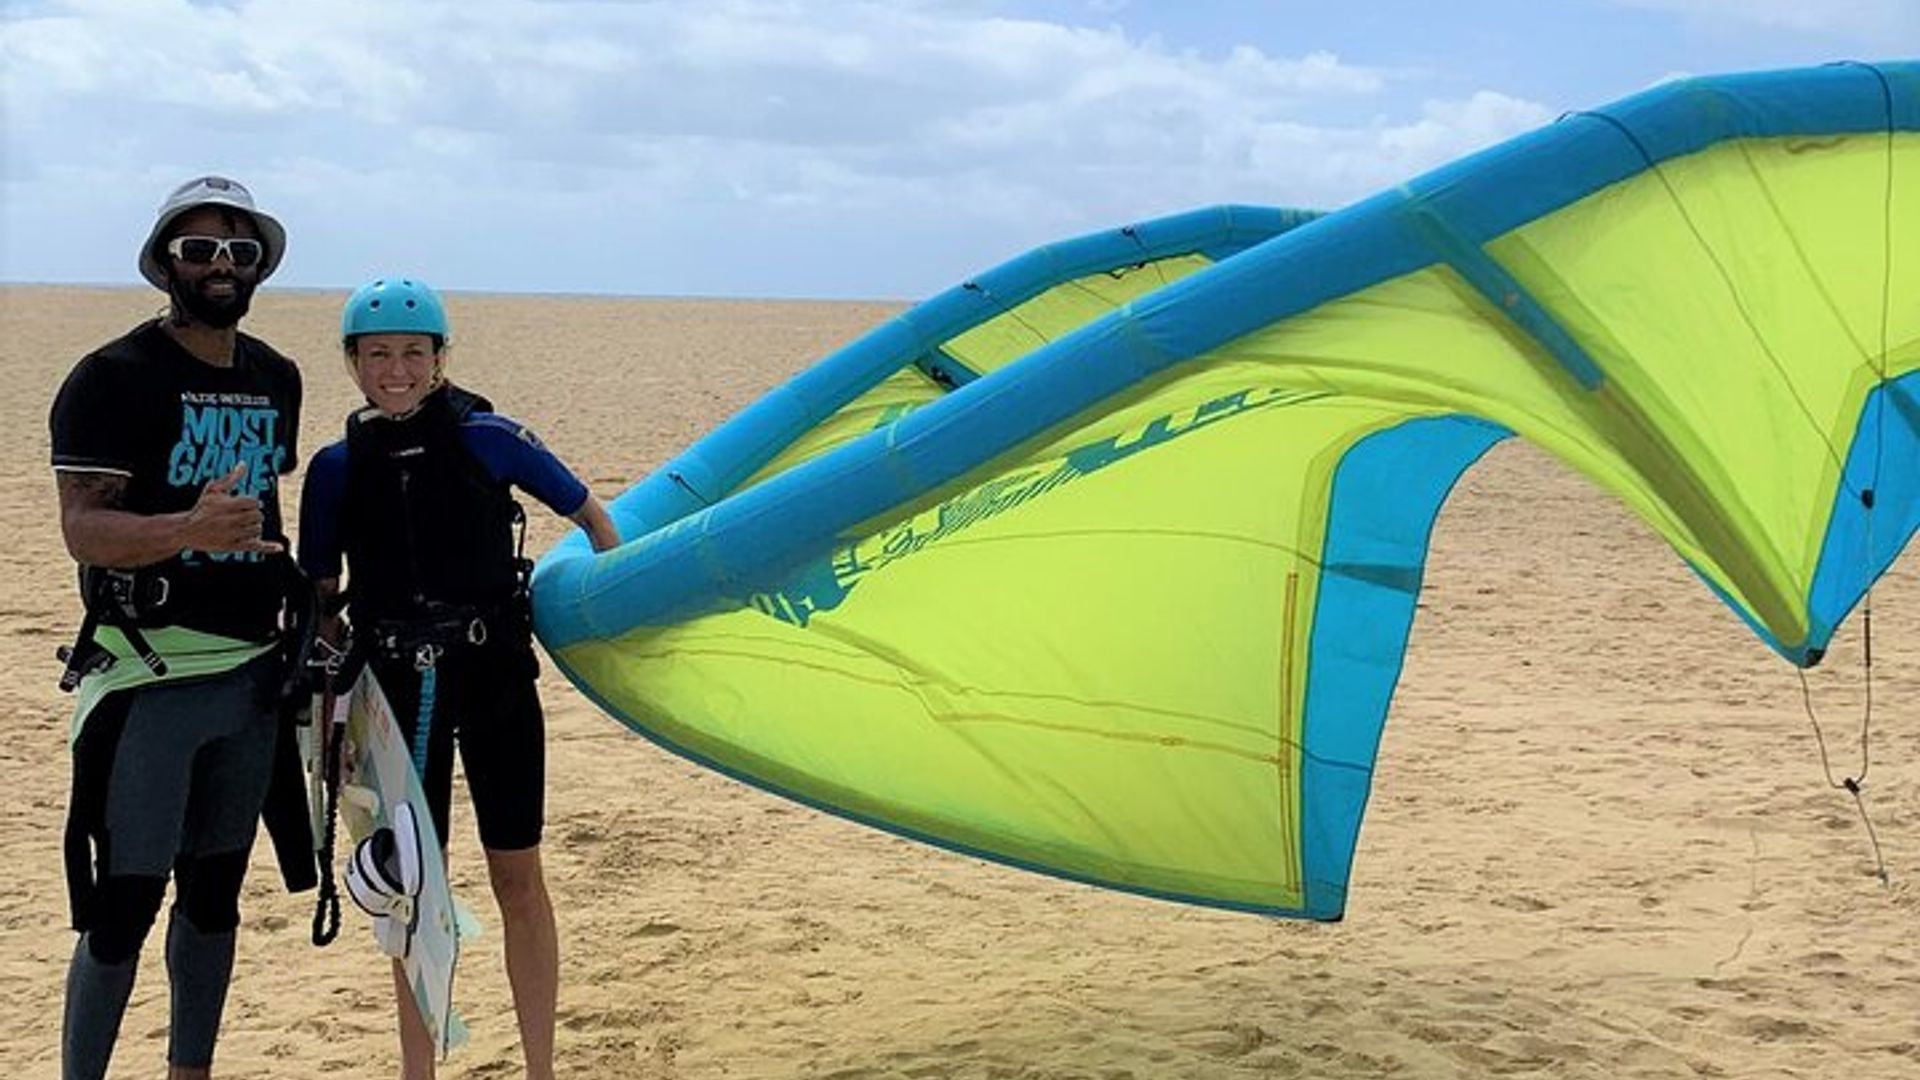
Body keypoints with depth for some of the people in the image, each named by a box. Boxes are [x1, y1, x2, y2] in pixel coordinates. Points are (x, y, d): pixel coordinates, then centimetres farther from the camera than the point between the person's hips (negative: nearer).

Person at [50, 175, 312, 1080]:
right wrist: (188, 530, -33)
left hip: (253, 674, 6)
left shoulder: (276, 378, 11)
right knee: (126, 899, -5)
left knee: (217, 890, 12)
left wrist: (300, 616, 15)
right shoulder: (113, 377, -9)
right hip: (149, 678, -6)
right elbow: (82, 528, -16)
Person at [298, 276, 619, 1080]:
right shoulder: (337, 468, 1)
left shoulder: (485, 438, -5)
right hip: (398, 690, 2)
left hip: (495, 680, -2)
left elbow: (588, 514, 5)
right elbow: (320, 600, 7)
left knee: (517, 876, 5)